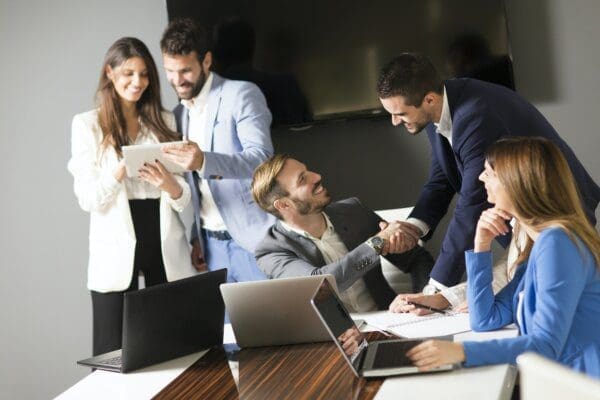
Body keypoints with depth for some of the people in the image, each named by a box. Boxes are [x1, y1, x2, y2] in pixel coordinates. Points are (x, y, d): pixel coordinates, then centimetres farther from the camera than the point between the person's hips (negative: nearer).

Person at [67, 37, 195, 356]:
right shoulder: (87, 124, 3)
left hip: (165, 247, 3)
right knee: (113, 353, -2)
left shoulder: (165, 121, 12)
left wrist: (169, 184, -16)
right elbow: (87, 199, -4)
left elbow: (185, 198, 7)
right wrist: (121, 170, -22)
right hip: (116, 250, -2)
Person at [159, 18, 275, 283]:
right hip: (211, 243, 5)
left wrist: (204, 162, -33)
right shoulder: (179, 114, 13)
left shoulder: (242, 94, -6)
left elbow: (262, 158, -18)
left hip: (253, 238, -5)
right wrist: (195, 237, 10)